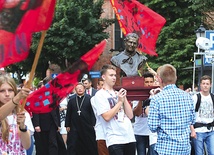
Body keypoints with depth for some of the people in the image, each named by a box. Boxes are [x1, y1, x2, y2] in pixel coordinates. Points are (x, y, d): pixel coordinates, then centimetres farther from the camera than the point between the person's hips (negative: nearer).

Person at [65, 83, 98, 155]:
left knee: (89, 145, 7)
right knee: (72, 146, 3)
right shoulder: (71, 99, 5)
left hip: (87, 127, -2)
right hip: (74, 127, 2)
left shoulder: (89, 99, -2)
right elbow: (68, 113, 6)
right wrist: (67, 125, 4)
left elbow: (93, 113, -4)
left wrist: (93, 124, -9)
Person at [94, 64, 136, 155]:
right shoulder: (100, 95, -3)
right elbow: (107, 117, -14)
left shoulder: (118, 93, 15)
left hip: (130, 137, 6)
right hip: (115, 140, -6)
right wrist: (120, 102, -9)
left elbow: (130, 115, 10)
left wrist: (124, 98, 0)